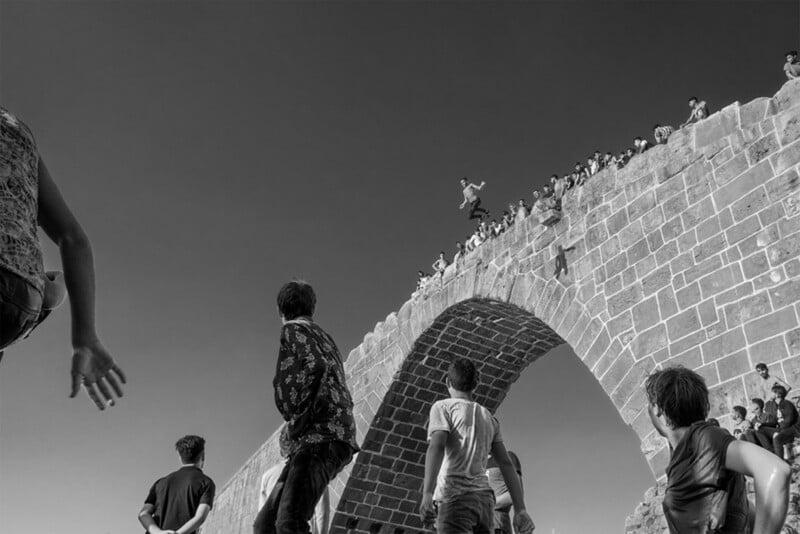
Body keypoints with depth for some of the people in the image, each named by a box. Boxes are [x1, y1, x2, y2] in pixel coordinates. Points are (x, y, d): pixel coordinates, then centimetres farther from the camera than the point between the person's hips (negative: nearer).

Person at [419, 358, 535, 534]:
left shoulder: (443, 406, 5)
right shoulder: (489, 419, 23)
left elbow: (436, 446, -13)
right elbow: (506, 464, 14)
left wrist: (427, 494, -25)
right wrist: (520, 509, 9)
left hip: (455, 496, -6)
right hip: (484, 499, 6)